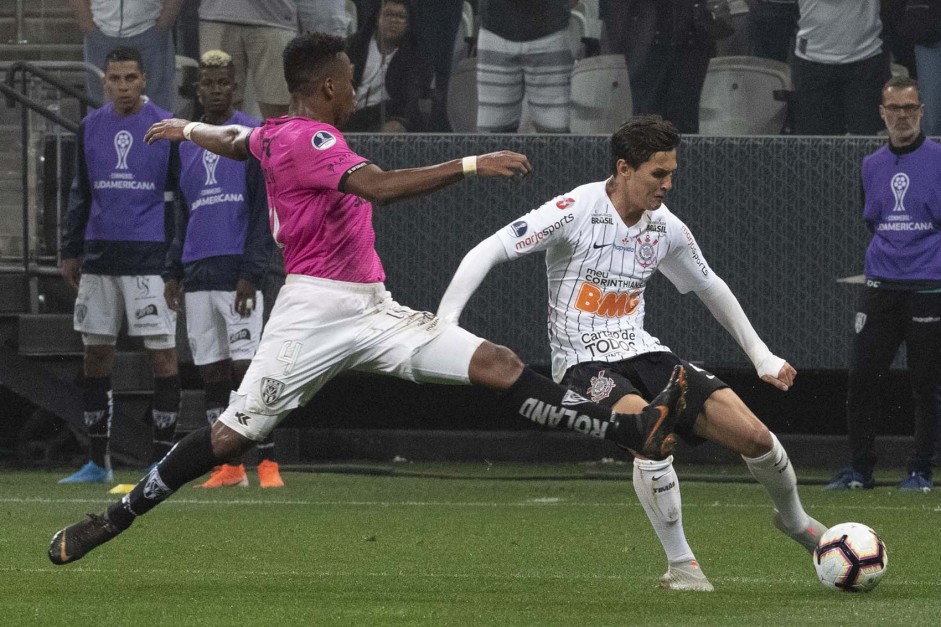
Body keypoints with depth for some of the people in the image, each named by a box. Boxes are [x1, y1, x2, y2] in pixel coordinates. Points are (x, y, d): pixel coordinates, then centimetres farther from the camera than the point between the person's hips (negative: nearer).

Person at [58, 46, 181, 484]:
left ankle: (162, 460, -1)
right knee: (95, 353, 6)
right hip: (99, 257, 5)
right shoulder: (91, 127, 10)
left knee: (162, 353, -7)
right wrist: (71, 250, 15)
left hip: (150, 258, -5)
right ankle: (97, 463, 14)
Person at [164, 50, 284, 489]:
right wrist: (173, 272, 14)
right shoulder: (186, 146, 17)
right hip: (197, 276, 6)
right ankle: (229, 466, 9)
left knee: (246, 368, -11)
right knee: (211, 373, 5)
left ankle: (267, 463, -9)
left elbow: (263, 210, -6)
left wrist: (250, 273, -13)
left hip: (237, 273, -6)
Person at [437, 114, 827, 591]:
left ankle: (793, 519, 23)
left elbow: (710, 287, 22)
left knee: (752, 433, -10)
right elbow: (488, 252, -14)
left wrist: (760, 355, 25)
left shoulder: (665, 228, 4)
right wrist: (445, 321, -23)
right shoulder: (576, 211, -14)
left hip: (642, 353, 5)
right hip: (583, 363, -5)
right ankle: (680, 565, -20)